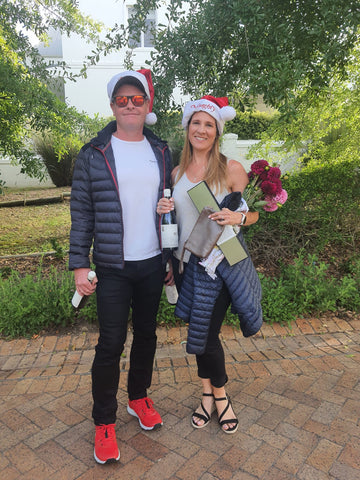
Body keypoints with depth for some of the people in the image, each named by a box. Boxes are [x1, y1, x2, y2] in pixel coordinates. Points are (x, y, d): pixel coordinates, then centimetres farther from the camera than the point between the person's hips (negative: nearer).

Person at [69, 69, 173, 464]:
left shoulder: (160, 152, 7)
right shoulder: (94, 154, -3)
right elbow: (81, 212, -3)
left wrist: (173, 257, 10)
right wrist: (79, 264, -7)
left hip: (152, 264, 4)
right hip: (112, 268, -3)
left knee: (146, 334, 16)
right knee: (111, 343, 2)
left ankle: (139, 398, 39)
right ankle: (104, 423, 22)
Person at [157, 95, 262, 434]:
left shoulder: (231, 169, -6)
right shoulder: (177, 172, 8)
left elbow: (255, 213, -3)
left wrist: (237, 217, -24)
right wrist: (163, 211, -4)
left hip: (220, 263, -4)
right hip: (186, 262, 5)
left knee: (206, 331, -1)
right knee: (199, 330, 13)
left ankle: (219, 394, 28)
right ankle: (208, 394, 34)